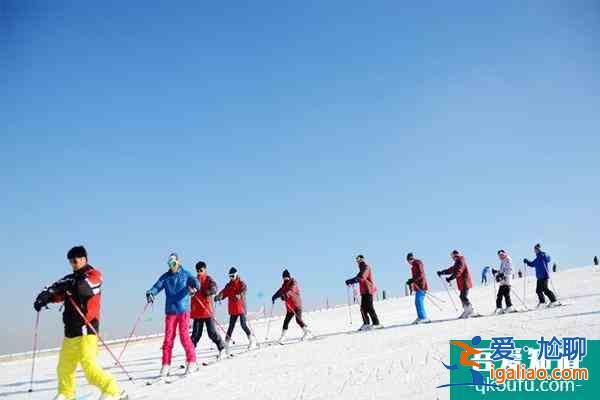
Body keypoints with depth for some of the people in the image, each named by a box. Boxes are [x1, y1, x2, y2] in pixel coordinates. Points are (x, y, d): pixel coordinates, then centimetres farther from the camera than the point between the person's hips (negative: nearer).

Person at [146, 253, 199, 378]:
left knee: (184, 336, -6)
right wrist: (150, 293, -25)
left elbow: (195, 281, -12)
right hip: (170, 311, 2)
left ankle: (191, 362, 6)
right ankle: (166, 366, 7)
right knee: (168, 338, 1)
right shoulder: (165, 277, 9)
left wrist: (194, 287, -36)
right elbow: (157, 287, -3)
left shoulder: (186, 274, 4)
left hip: (183, 310, -2)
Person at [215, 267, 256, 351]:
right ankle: (227, 342, 9)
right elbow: (223, 293, 2)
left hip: (241, 308, -4)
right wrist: (218, 297, -19)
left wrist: (239, 295, -40)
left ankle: (252, 339, 13)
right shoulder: (228, 285, 12)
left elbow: (243, 290, -19)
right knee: (231, 326, 5)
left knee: (243, 325, -6)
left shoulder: (241, 283, -1)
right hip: (233, 310, 4)